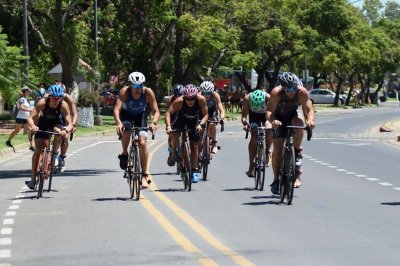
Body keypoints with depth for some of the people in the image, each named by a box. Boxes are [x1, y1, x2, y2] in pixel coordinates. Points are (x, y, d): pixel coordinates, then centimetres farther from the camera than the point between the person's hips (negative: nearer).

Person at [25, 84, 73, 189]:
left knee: (58, 132, -35)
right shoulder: (42, 103, -32)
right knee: (38, 149, -10)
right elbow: (30, 118, -35)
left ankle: (54, 154, -7)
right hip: (43, 123, 0)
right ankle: (33, 179, -4)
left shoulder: (63, 105, -31)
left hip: (56, 122, 0)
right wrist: (33, 126, -56)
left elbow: (70, 123, -35)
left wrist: (66, 130, -57)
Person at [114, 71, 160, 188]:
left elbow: (156, 111, -25)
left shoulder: (148, 93, -26)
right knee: (126, 129, -35)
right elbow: (116, 109, -36)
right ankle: (124, 153, -8)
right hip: (126, 115, -1)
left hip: (140, 116, 1)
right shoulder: (124, 91, -28)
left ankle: (145, 174, -6)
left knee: (142, 143, -16)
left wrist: (153, 123, -45)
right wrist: (118, 123, -54)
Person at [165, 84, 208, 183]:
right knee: (174, 134, -29)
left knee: (194, 145, -1)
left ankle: (195, 171, 6)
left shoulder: (201, 99, -32)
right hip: (181, 119, -1)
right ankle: (173, 154, -1)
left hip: (194, 121, 1)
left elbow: (206, 115, -24)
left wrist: (201, 124, -41)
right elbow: (168, 113, -35)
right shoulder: (179, 101, -35)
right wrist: (168, 126, -49)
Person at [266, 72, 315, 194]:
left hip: (293, 117, 1)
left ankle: (297, 152, -13)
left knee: (299, 124, -35)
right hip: (279, 119, -1)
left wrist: (310, 120, -53)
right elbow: (269, 111, -38)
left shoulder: (302, 92, -29)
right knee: (278, 148, -10)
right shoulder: (276, 93, -32)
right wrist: (272, 120, -60)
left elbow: (309, 110, -31)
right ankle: (276, 179, 1)